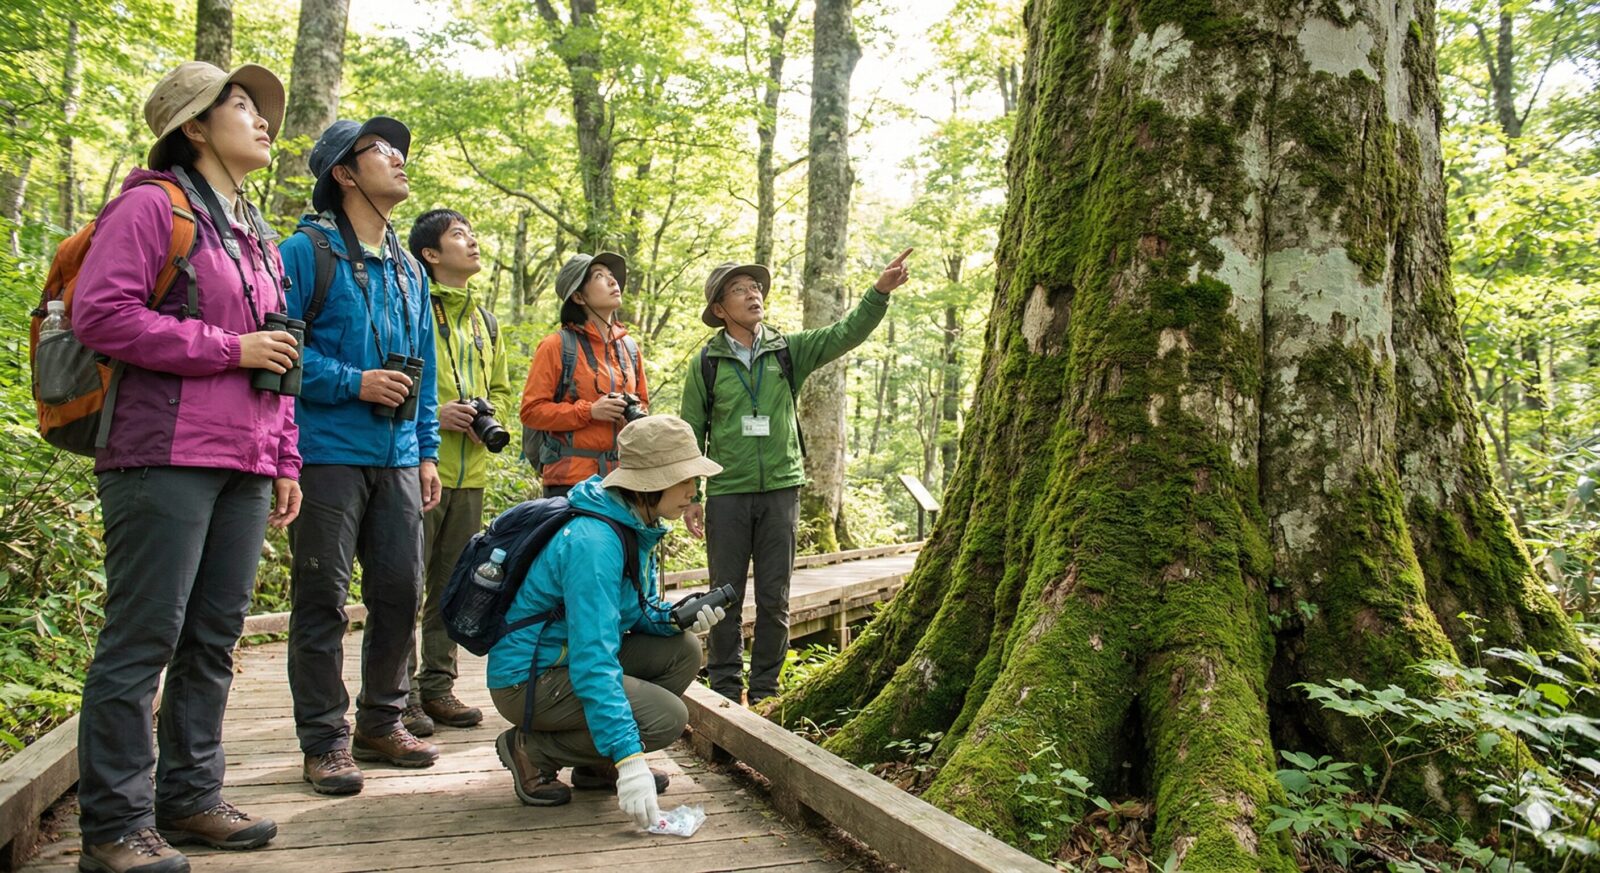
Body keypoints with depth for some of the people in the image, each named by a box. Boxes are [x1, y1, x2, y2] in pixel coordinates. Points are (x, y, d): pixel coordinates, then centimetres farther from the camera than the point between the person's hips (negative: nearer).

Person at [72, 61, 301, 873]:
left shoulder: (257, 236, 23)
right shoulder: (151, 205, -2)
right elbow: (100, 314, -14)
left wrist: (284, 458, 19)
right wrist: (228, 349, -13)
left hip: (243, 466, 8)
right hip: (166, 456, -8)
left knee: (215, 636, 11)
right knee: (144, 637, -5)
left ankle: (189, 796, 22)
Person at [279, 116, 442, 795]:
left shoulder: (409, 269, 18)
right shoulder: (306, 252, -2)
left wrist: (427, 451, 16)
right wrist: (354, 383, -15)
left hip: (397, 459, 6)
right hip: (328, 453, -6)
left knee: (400, 592, 8)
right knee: (322, 599, -1)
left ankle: (382, 722, 23)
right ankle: (325, 740, 8)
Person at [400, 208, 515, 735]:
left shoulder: (485, 321, 20)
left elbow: (501, 389, 27)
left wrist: (488, 413, 6)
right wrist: (431, 414, -16)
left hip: (470, 472, 7)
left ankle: (437, 687, 21)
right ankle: (401, 695, 4)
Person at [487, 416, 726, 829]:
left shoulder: (638, 525, 2)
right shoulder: (593, 543, -28)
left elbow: (635, 610, 15)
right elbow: (594, 660, -33)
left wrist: (676, 617, -10)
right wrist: (628, 759, -37)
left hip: (570, 657, 9)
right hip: (527, 679, -9)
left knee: (684, 651, -2)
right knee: (669, 717, -19)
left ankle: (596, 763, 8)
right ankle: (533, 750, -4)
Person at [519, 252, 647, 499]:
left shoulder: (629, 347, 15)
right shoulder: (557, 345, -2)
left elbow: (642, 401, 27)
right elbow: (531, 411, -7)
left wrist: (639, 414, 3)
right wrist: (590, 411, -16)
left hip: (622, 477, 5)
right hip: (571, 478, -5)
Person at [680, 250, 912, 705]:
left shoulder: (788, 350, 4)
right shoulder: (706, 362, 0)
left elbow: (845, 334, -5)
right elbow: (691, 432, 4)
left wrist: (880, 291, -20)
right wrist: (690, 496, 0)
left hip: (781, 489, 2)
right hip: (727, 493, -1)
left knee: (774, 599, 6)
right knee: (726, 596, 6)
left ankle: (764, 690, 18)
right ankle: (725, 688, 17)